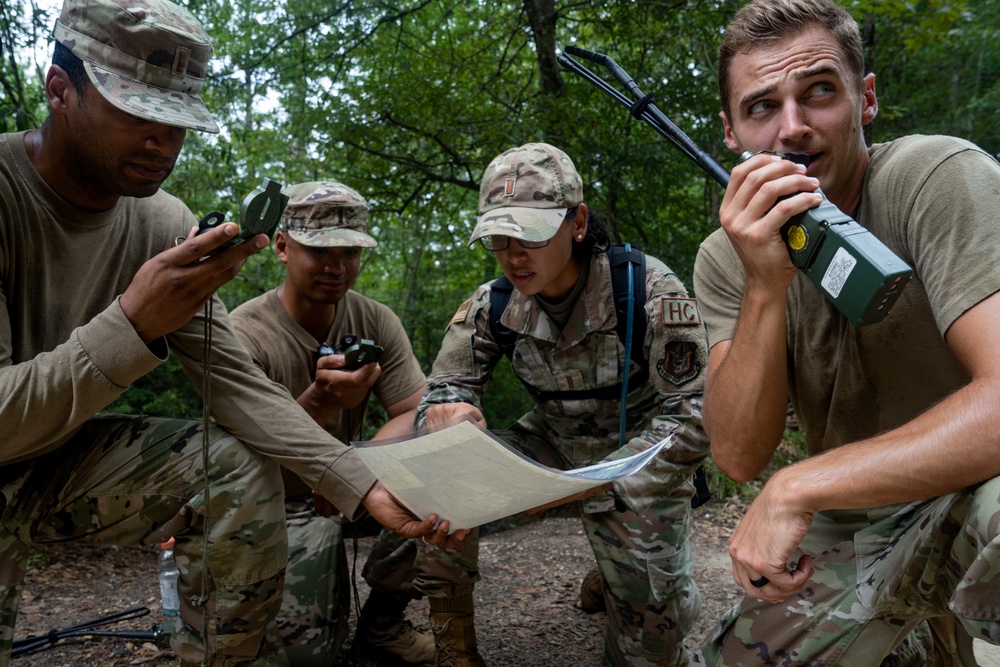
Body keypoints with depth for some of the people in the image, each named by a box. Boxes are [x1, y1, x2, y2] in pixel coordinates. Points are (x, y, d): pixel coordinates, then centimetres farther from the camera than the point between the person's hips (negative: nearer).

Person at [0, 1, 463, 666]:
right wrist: (134, 325, -39)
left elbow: (239, 382, -10)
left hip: (60, 458, 5)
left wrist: (366, 488, -20)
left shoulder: (163, 222, -8)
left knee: (241, 465, -10)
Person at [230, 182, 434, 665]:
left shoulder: (376, 321, -5)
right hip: (279, 503, -3)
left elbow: (418, 415, -11)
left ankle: (382, 620, -2)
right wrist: (318, 401, -41)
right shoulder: (244, 334, -17)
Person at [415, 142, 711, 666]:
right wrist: (448, 417, -35)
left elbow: (693, 417, -24)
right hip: (555, 445, 3)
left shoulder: (649, 290, -23)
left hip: (639, 460, -3)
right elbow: (443, 391, -8)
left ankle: (627, 565, 23)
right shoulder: (492, 305, -12)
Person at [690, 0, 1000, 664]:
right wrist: (767, 288, -27)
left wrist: (796, 487, -29)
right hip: (847, 528, 5)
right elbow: (739, 455, -14)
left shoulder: (940, 179, -18)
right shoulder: (724, 260, -5)